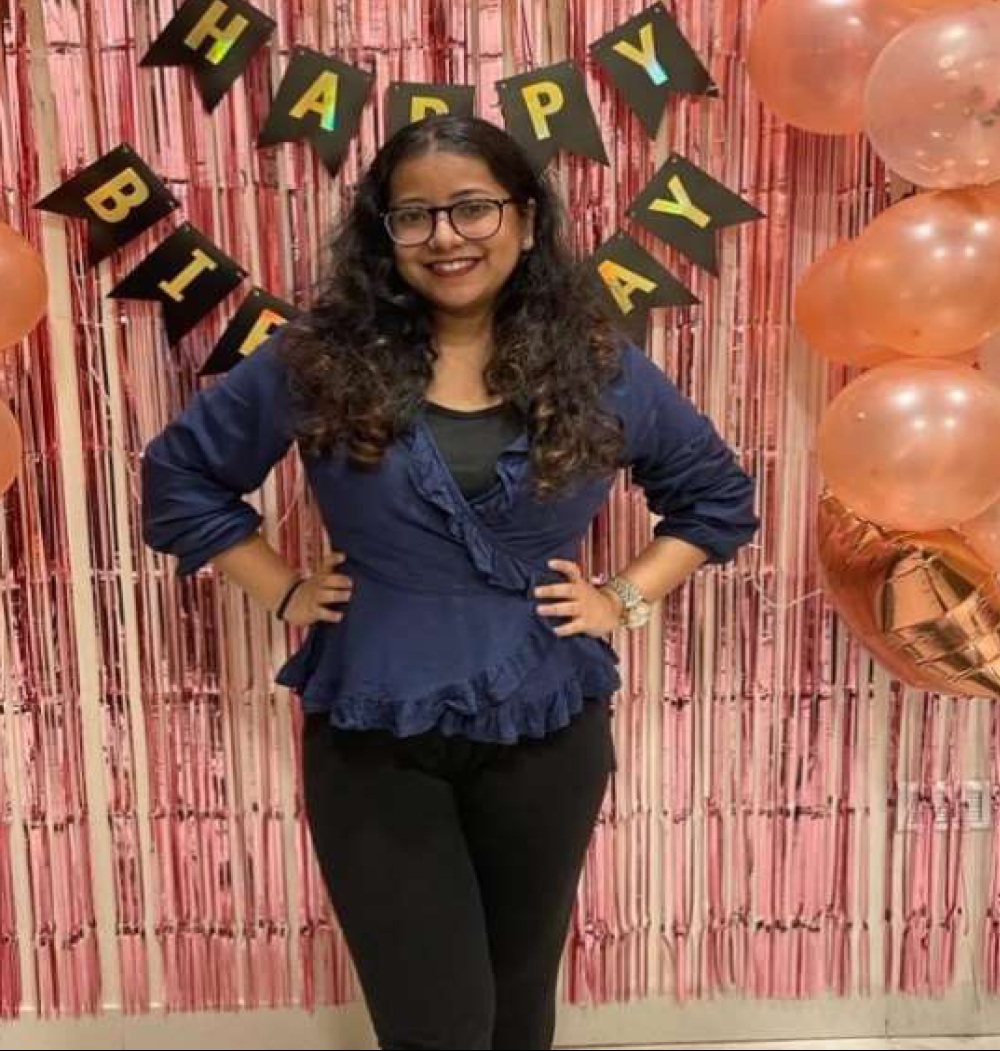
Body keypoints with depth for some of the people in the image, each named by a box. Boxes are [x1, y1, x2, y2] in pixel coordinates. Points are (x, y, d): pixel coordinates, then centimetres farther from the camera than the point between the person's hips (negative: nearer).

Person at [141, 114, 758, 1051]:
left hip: (547, 735, 2)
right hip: (374, 742, -1)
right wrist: (282, 591, -3)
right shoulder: (318, 359, -6)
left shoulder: (600, 370, -2)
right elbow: (179, 475, 5)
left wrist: (624, 598, -1)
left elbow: (719, 497, 10)